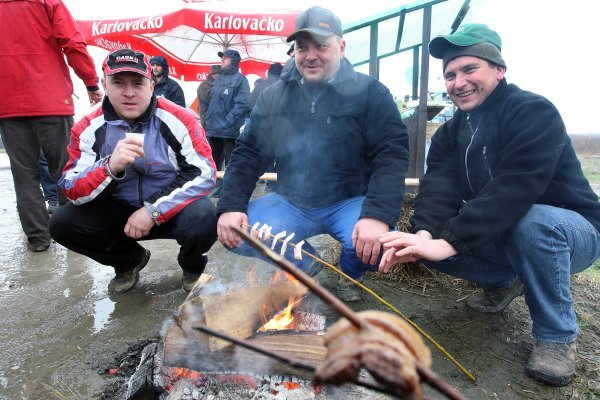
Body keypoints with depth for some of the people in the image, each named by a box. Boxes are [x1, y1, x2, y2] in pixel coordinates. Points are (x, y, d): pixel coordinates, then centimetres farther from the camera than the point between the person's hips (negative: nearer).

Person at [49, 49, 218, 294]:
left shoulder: (178, 120, -15)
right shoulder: (88, 129, -8)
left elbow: (203, 174, -18)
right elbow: (72, 191, -13)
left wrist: (153, 211, -24)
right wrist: (110, 167, -34)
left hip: (170, 211, -3)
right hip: (118, 212, 4)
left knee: (203, 219, -33)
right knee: (62, 223, -15)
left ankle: (193, 266, 5)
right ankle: (129, 260, 13)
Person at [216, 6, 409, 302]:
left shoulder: (369, 92, -5)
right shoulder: (273, 96, 5)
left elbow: (391, 155, -14)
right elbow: (248, 153, 4)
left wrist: (378, 215, -30)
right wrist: (230, 206, -11)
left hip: (350, 203, -2)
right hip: (290, 203, 3)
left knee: (377, 243, -32)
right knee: (235, 235, -18)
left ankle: (350, 274, 8)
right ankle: (305, 264, 11)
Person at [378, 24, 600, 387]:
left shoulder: (535, 113, -21)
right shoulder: (450, 132, 0)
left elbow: (512, 191, -35)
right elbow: (439, 191, -17)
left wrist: (448, 243, -42)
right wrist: (426, 234, -37)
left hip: (570, 232, -5)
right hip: (501, 239, 6)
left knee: (534, 222, -38)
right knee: (429, 239, -15)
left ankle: (558, 334, -13)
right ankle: (504, 282, 13)